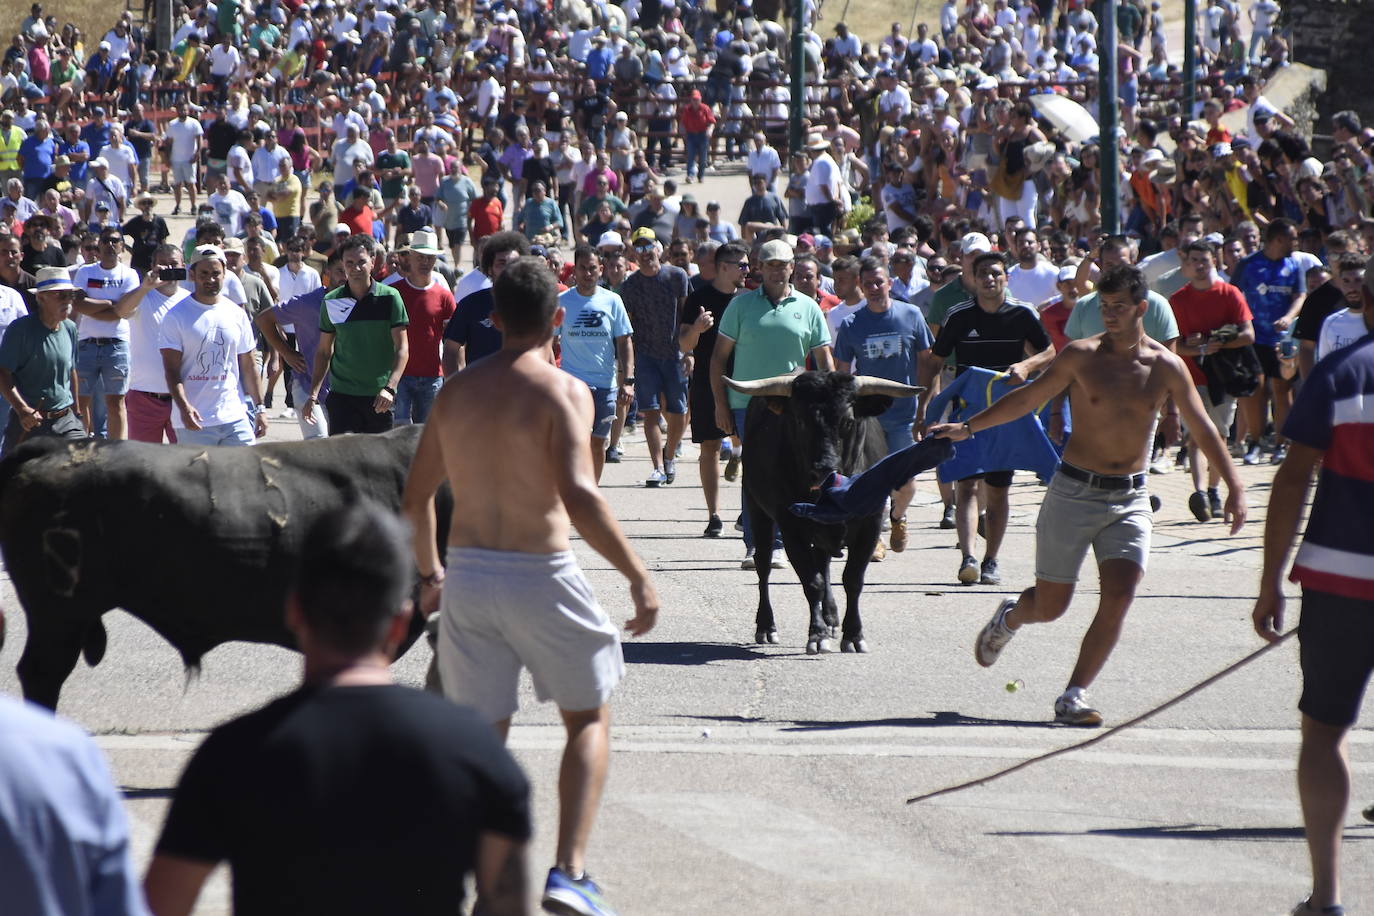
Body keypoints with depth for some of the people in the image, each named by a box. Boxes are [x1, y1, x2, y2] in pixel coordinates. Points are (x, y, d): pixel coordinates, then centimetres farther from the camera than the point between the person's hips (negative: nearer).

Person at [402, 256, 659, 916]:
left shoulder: (457, 391, 7)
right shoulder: (562, 391, -11)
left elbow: (415, 497, 12)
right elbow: (579, 497, -23)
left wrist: (429, 572, 27)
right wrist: (638, 576, -17)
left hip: (467, 574, 4)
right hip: (539, 575, -4)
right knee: (589, 718, 14)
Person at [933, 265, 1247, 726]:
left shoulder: (1166, 367, -1)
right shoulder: (1082, 356, -5)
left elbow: (1203, 429, 6)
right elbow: (1027, 399, 4)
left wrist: (1234, 486, 0)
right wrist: (968, 427, 0)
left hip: (1129, 498, 1)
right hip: (1074, 493, -1)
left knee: (1119, 595, -16)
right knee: (1050, 606, 3)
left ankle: (1074, 696, -8)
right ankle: (1008, 618, 39)